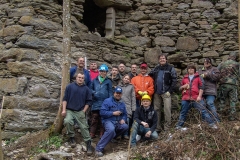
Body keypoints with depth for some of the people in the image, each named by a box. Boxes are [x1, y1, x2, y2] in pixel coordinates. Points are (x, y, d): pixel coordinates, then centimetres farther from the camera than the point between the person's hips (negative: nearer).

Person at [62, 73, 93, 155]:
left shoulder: (86, 89, 6)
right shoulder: (70, 86, 3)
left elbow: (88, 101, 8)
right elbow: (65, 98, 2)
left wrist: (84, 111, -1)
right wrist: (64, 110, -6)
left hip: (80, 112, 1)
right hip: (69, 110, -1)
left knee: (84, 127, -3)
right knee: (67, 121, -26)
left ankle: (88, 143, 5)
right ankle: (71, 137, -3)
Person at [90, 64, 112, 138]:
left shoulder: (108, 81, 7)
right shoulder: (94, 80, 13)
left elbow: (110, 92, 5)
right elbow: (90, 89, 16)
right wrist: (94, 93, -5)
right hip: (95, 103, 1)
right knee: (94, 119, 2)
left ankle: (102, 134, 10)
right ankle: (92, 134, 8)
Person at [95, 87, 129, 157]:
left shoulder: (122, 103, 16)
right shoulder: (107, 101, -5)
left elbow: (125, 114, 19)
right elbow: (102, 112, -13)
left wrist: (123, 119, -4)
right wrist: (113, 113, -16)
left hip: (118, 122, 7)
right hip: (108, 120, -7)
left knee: (125, 126, -22)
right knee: (111, 129, -37)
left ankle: (112, 136, 5)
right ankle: (99, 148, -31)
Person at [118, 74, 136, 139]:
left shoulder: (131, 86, 11)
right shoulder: (118, 86, 12)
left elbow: (133, 97, 8)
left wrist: (133, 108, 1)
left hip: (128, 106, 0)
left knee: (127, 120, -6)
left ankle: (126, 134, 4)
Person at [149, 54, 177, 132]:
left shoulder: (170, 68, 0)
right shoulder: (156, 69, 14)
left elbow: (174, 80, -5)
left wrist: (170, 91, -12)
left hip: (166, 93, -5)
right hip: (157, 93, 5)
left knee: (167, 110, -8)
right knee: (157, 110, 8)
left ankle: (167, 128, -2)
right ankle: (157, 127, 16)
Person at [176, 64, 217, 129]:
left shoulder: (198, 77, 9)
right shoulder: (184, 78, 18)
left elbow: (201, 87, 2)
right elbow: (180, 88, 23)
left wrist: (199, 96, -9)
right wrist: (183, 86, 0)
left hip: (196, 98, -3)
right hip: (186, 99, 3)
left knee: (203, 110, -7)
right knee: (183, 113, 8)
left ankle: (212, 124, -5)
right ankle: (179, 126, 16)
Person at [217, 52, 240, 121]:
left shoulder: (222, 64, 8)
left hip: (224, 84, 1)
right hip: (234, 84, 0)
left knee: (222, 99, 10)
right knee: (233, 101, 6)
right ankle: (232, 116, 4)